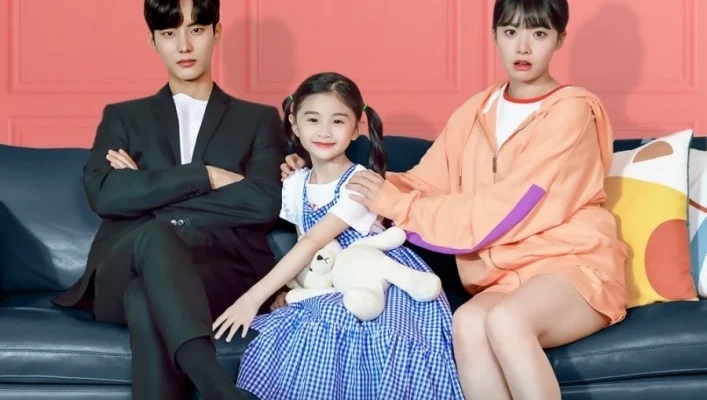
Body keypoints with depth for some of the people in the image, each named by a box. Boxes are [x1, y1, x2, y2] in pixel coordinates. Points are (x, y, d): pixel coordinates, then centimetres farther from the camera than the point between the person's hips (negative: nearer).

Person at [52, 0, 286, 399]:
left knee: (146, 300, -37)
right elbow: (104, 195, 0)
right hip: (124, 276, 1)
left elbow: (264, 204, -1)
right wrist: (207, 176, -6)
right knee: (154, 234, -38)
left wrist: (148, 192, -1)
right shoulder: (123, 117, 22)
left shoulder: (259, 119, 19)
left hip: (227, 271, -1)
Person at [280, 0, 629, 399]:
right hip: (511, 274, 4)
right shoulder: (475, 113, 10)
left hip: (576, 265, -4)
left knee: (505, 320, -36)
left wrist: (397, 205, -14)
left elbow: (504, 211, -16)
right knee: (468, 322, -30)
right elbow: (426, 184, 12)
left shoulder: (571, 111, -9)